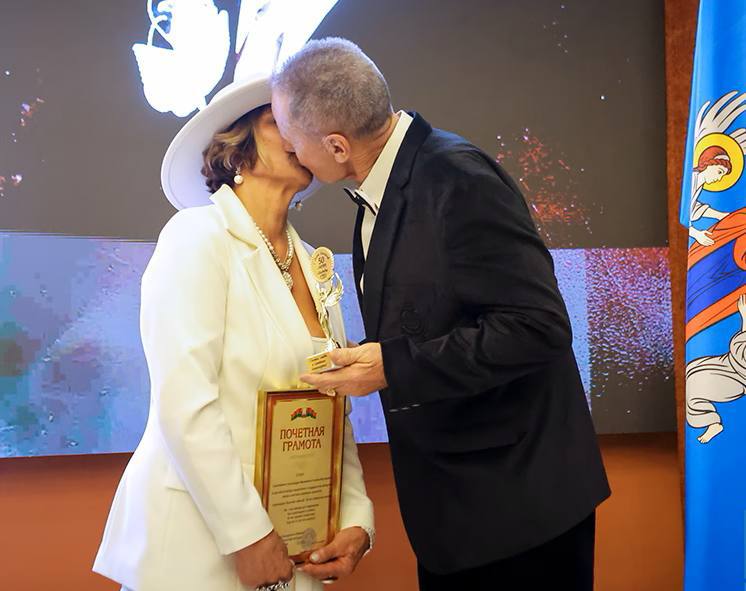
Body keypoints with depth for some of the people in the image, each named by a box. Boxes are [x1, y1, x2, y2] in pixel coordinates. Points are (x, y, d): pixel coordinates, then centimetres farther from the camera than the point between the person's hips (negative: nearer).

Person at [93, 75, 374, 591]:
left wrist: (356, 516, -1)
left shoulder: (312, 264, 8)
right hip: (200, 538, -6)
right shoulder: (198, 235, -11)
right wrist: (248, 535, -18)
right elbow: (184, 405, -19)